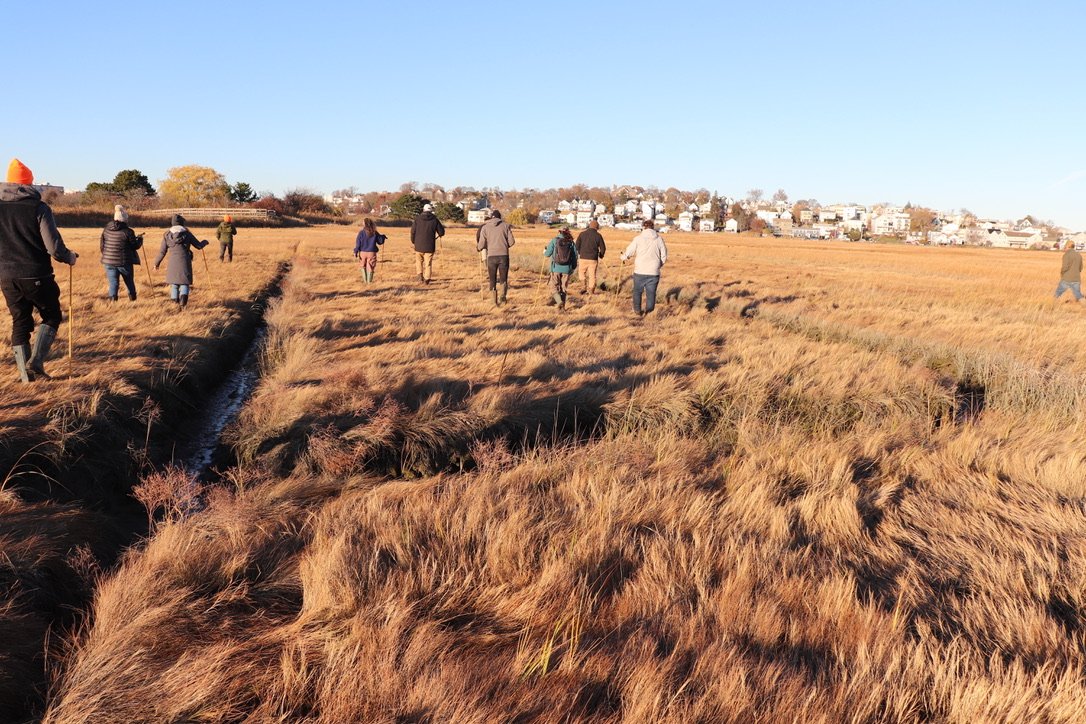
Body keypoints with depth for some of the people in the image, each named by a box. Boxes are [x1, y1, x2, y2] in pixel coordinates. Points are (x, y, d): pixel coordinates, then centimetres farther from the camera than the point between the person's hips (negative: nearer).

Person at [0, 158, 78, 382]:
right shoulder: (38, 208, -9)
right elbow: (54, 247, -14)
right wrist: (70, 257, 6)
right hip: (37, 276, -4)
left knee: (20, 323, 14)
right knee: (51, 317, 14)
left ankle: (25, 373, 14)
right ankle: (36, 360, -3)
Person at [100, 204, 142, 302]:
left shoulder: (106, 230, 1)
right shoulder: (128, 232, -15)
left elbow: (101, 245, 7)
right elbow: (135, 246, -6)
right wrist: (140, 240, 14)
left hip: (109, 262, 3)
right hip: (124, 262, -3)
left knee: (113, 284, 7)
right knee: (130, 282, 16)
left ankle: (112, 299, -1)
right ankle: (133, 299, 30)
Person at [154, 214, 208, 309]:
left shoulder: (167, 235, 4)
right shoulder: (187, 233, 1)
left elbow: (162, 251, 5)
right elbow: (199, 245, 6)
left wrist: (156, 263, 18)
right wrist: (205, 242, 29)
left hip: (173, 263, 1)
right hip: (185, 262, -1)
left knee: (174, 283, 17)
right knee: (185, 283, 1)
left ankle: (175, 300, 21)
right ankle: (183, 301, -21)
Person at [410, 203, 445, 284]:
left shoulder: (417, 219, -1)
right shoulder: (434, 220, -1)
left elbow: (413, 231, -3)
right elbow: (441, 232, 2)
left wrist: (413, 241, 13)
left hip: (419, 245, 0)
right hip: (429, 246, 0)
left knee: (419, 261, 19)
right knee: (428, 263, 7)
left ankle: (420, 275, 4)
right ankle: (426, 279, 4)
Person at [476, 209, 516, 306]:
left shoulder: (485, 227, 4)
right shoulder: (505, 226, 5)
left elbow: (481, 245, 0)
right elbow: (511, 242, 1)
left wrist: (478, 247, 23)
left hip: (491, 256, 0)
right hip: (504, 255, 0)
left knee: (493, 280, 12)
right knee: (503, 279, 8)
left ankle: (495, 302, 13)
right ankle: (503, 296, -19)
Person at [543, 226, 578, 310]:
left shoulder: (554, 241, -5)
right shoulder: (571, 243, 0)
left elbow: (548, 253, -4)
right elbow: (575, 256, 3)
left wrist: (544, 251, 21)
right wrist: (573, 268, 17)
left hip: (556, 268, -2)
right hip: (566, 268, 2)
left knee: (554, 287, 5)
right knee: (564, 288, 14)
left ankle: (559, 301, -18)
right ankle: (562, 306, 17)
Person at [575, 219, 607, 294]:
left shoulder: (582, 234, 2)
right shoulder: (598, 235, 0)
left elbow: (577, 246, 0)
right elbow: (603, 248, 1)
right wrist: (600, 255, 21)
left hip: (583, 258, 0)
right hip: (593, 259, 0)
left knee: (582, 274, 18)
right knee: (592, 275, 7)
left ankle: (586, 288, 9)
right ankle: (591, 291, 9)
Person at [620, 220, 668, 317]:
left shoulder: (638, 238, -4)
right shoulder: (659, 239, 2)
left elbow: (628, 252, 3)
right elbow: (664, 257, 6)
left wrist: (623, 257, 25)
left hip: (640, 272, -1)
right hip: (654, 272, 1)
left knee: (637, 291, 19)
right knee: (651, 294, 9)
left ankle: (638, 311, 27)